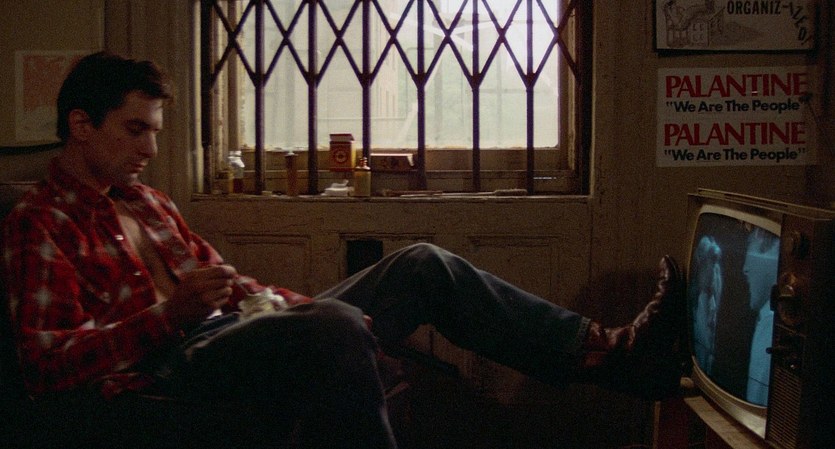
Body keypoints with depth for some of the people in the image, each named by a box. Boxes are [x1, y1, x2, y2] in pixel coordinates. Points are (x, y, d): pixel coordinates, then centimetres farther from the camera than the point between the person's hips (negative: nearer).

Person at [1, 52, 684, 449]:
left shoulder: (147, 201, 24)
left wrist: (289, 302, 6)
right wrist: (169, 314, -21)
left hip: (234, 332, 9)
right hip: (172, 367, -8)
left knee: (425, 266, -3)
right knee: (334, 324, -40)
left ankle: (606, 352, -9)